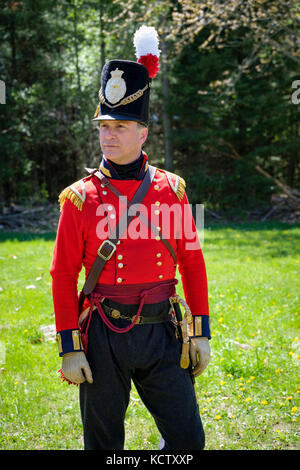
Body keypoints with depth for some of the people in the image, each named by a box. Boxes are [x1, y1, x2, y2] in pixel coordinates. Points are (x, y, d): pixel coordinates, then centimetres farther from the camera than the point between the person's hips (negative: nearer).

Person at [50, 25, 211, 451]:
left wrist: (201, 332, 4)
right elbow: (63, 275, -3)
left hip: (161, 333, 2)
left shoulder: (171, 190, 3)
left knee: (188, 439, 1)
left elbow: (192, 263, 7)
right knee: (103, 442, 10)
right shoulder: (80, 197, -3)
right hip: (104, 337, -1)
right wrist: (69, 348, -8)